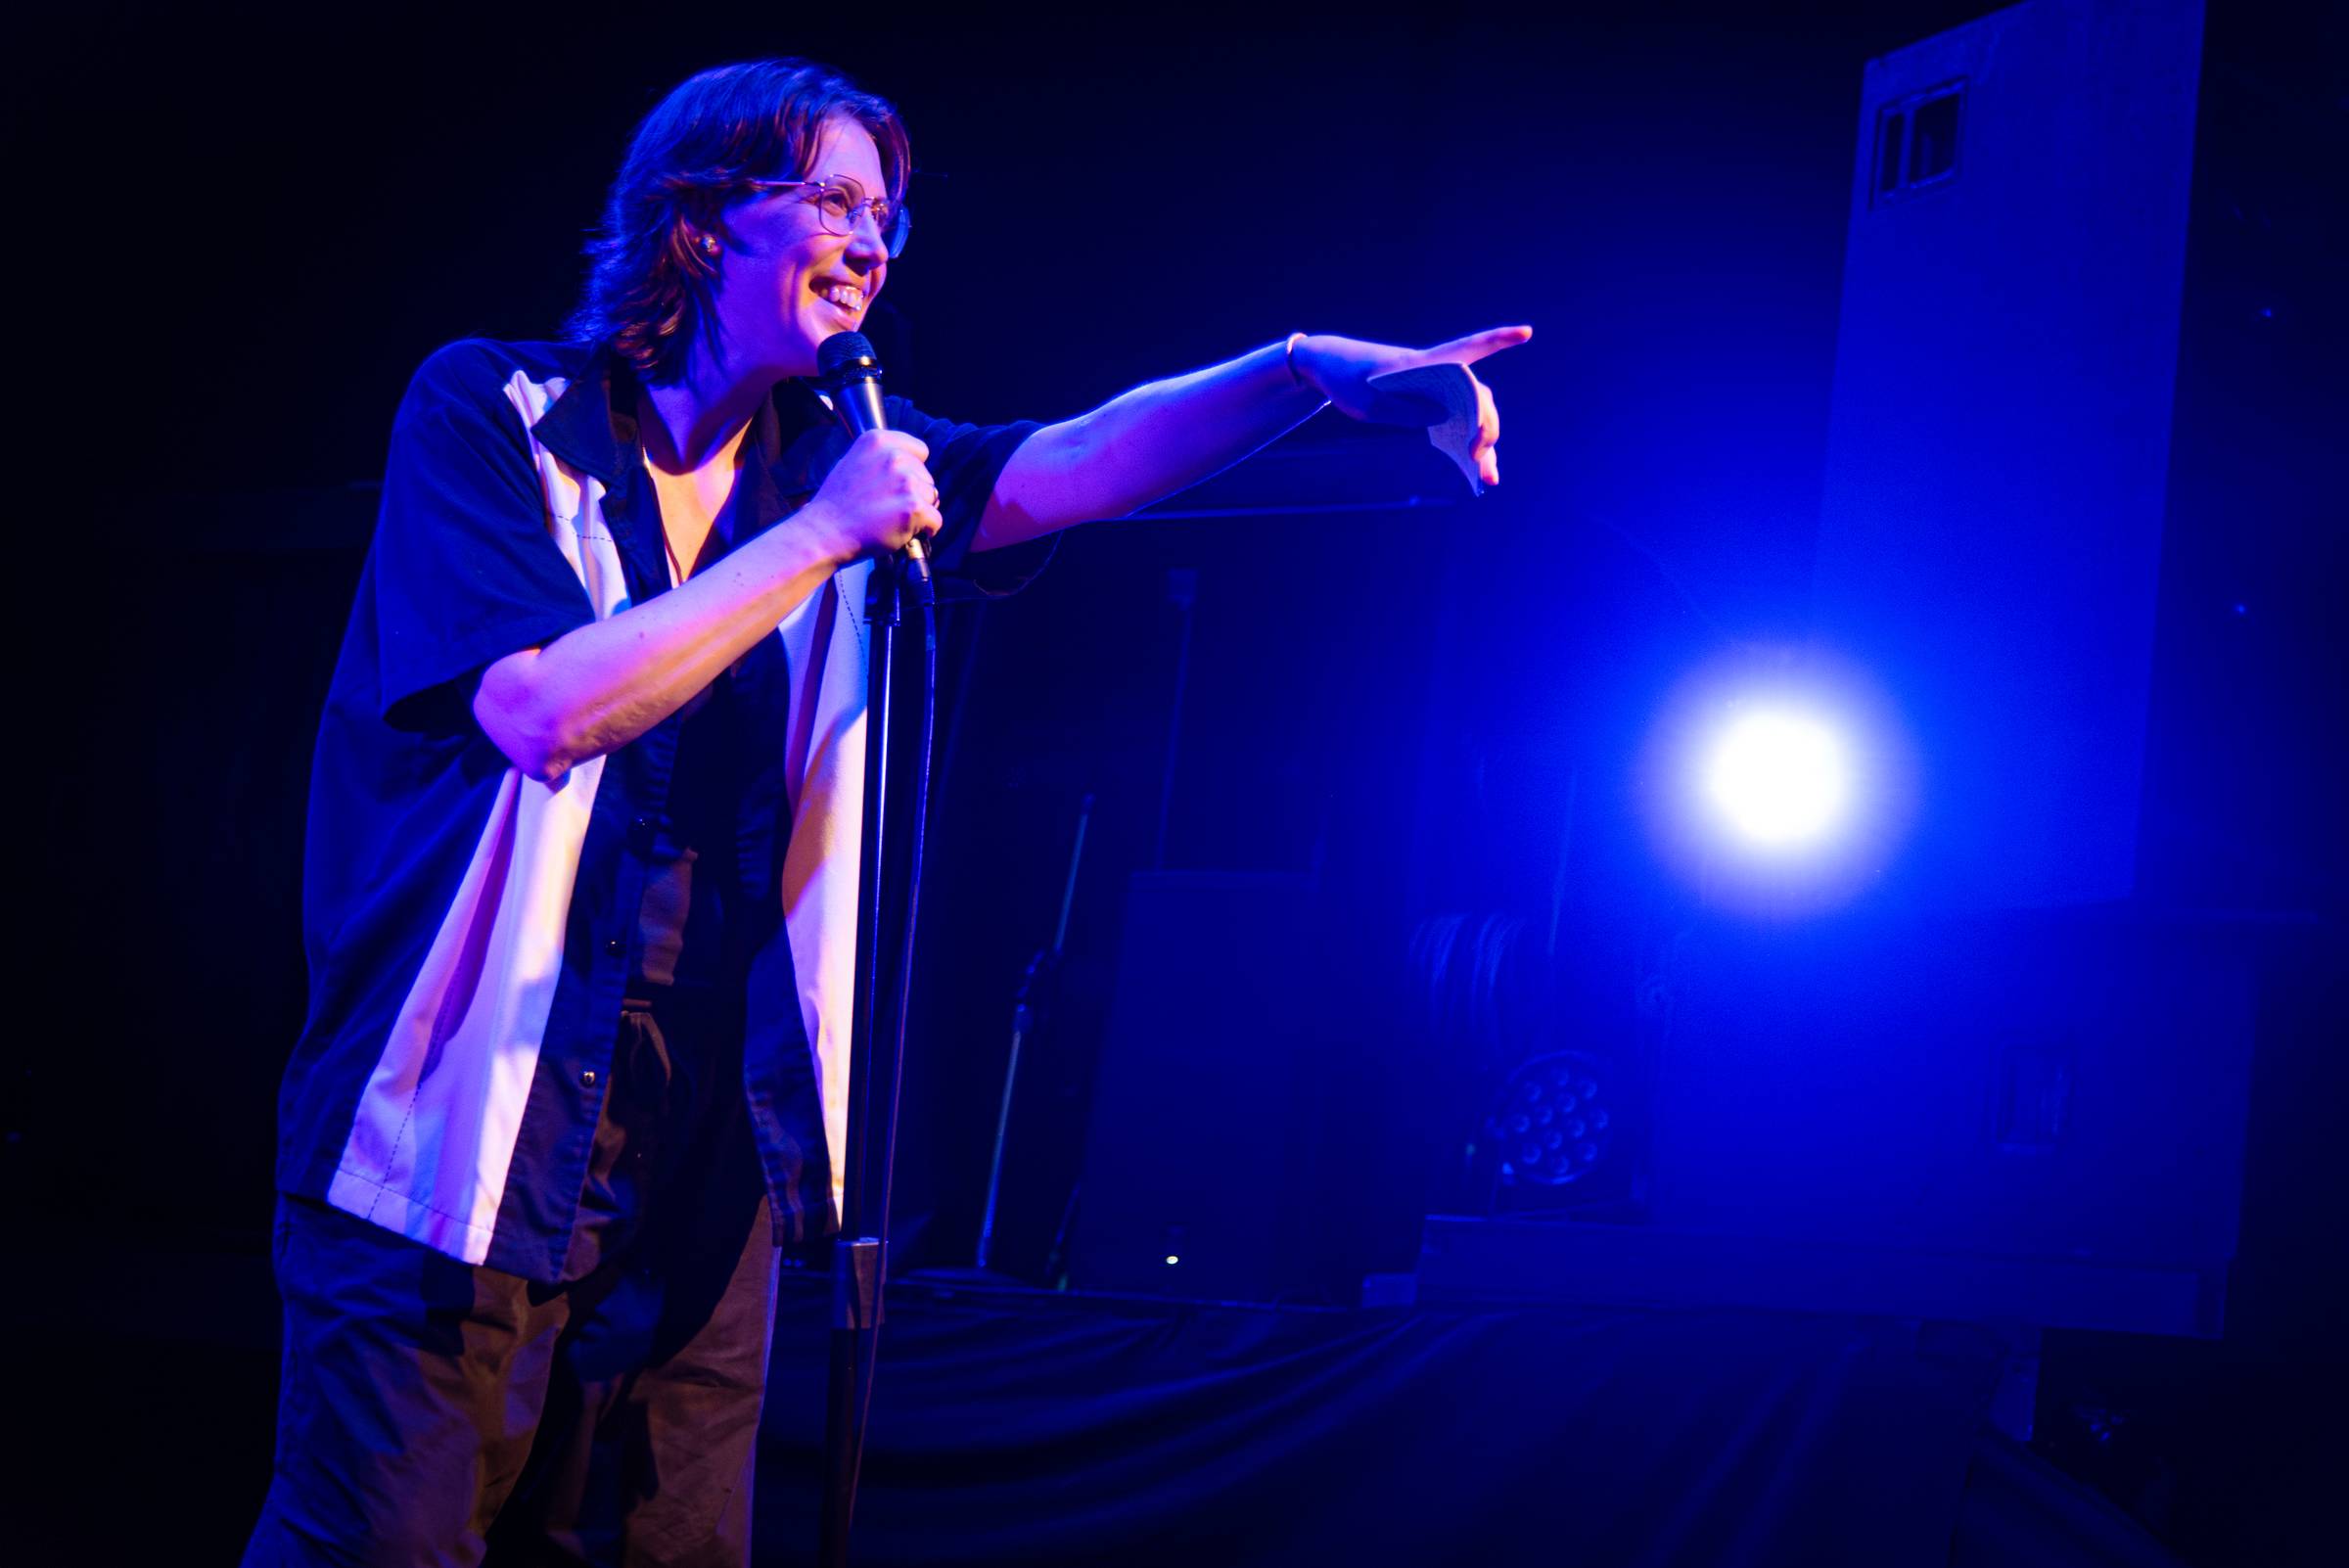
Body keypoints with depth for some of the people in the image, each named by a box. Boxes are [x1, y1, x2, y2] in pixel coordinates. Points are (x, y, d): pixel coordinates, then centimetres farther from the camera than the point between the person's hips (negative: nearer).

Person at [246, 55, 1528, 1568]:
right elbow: (543, 709, -20)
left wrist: (1315, 370, -20)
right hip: (464, 1146, -5)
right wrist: (823, 537, -16)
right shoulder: (489, 413, -6)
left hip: (697, 1163, 6)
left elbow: (1068, 467, -4)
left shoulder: (835, 456, 12)